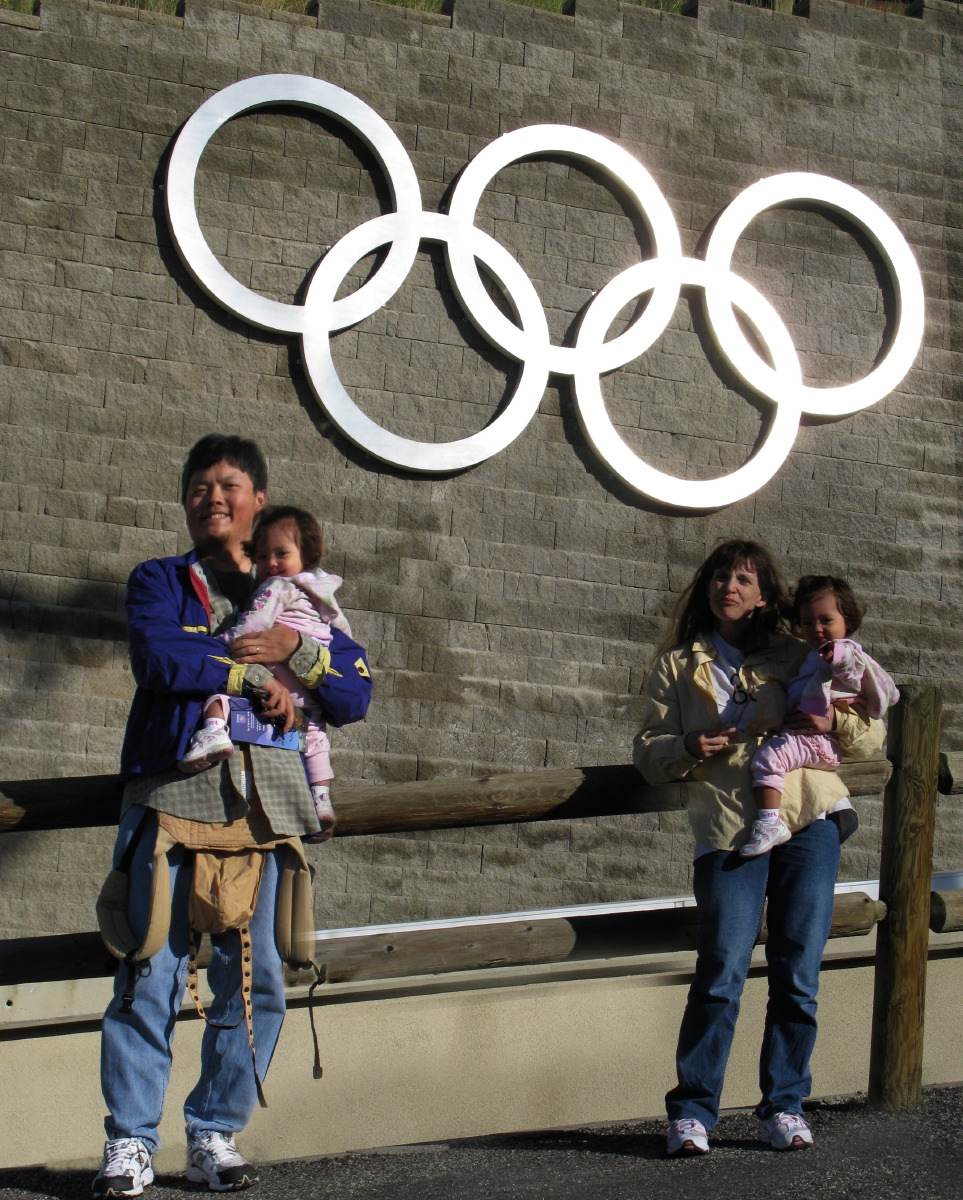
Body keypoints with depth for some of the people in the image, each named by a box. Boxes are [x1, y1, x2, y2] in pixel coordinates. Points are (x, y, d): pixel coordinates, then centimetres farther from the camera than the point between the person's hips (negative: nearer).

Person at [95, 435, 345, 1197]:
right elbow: (157, 657, -9)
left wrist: (295, 650, -3)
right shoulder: (160, 582, 13)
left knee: (253, 978, -1)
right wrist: (254, 677, -6)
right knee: (152, 975, -8)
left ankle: (215, 1135, 10)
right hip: (172, 791, -3)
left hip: (262, 803, 3)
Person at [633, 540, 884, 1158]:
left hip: (810, 821, 1)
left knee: (798, 975, 1)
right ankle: (692, 1112, -1)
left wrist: (835, 723, -4)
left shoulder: (796, 658, 16)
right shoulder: (677, 666, 16)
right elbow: (648, 749, 13)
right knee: (722, 973, -11)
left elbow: (873, 735, 18)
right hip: (728, 828, -1)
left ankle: (785, 1107, 14)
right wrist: (686, 749, -8)